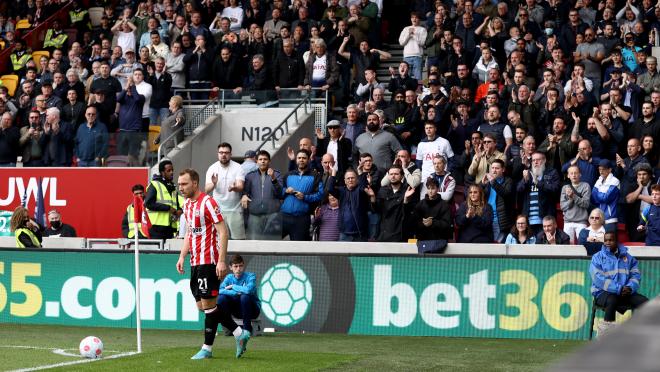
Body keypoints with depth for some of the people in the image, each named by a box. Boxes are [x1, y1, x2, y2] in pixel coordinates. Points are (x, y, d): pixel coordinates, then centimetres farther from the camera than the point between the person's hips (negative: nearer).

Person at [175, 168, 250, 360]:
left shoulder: (207, 202, -13)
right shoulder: (187, 204, 13)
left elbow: (223, 232, -16)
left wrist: (221, 261, -21)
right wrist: (182, 256, 14)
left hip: (209, 261, -9)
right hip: (195, 263, 9)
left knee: (208, 304, -4)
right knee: (202, 305, 9)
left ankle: (207, 348, 4)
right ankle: (239, 333, 17)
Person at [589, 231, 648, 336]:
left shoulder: (628, 257, 16)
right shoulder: (598, 257, 3)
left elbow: (636, 275, 8)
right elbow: (599, 278, -10)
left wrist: (630, 287, -15)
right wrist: (618, 289, -20)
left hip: (625, 292, 4)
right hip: (603, 292, -4)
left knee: (644, 301, -19)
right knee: (612, 300, -37)